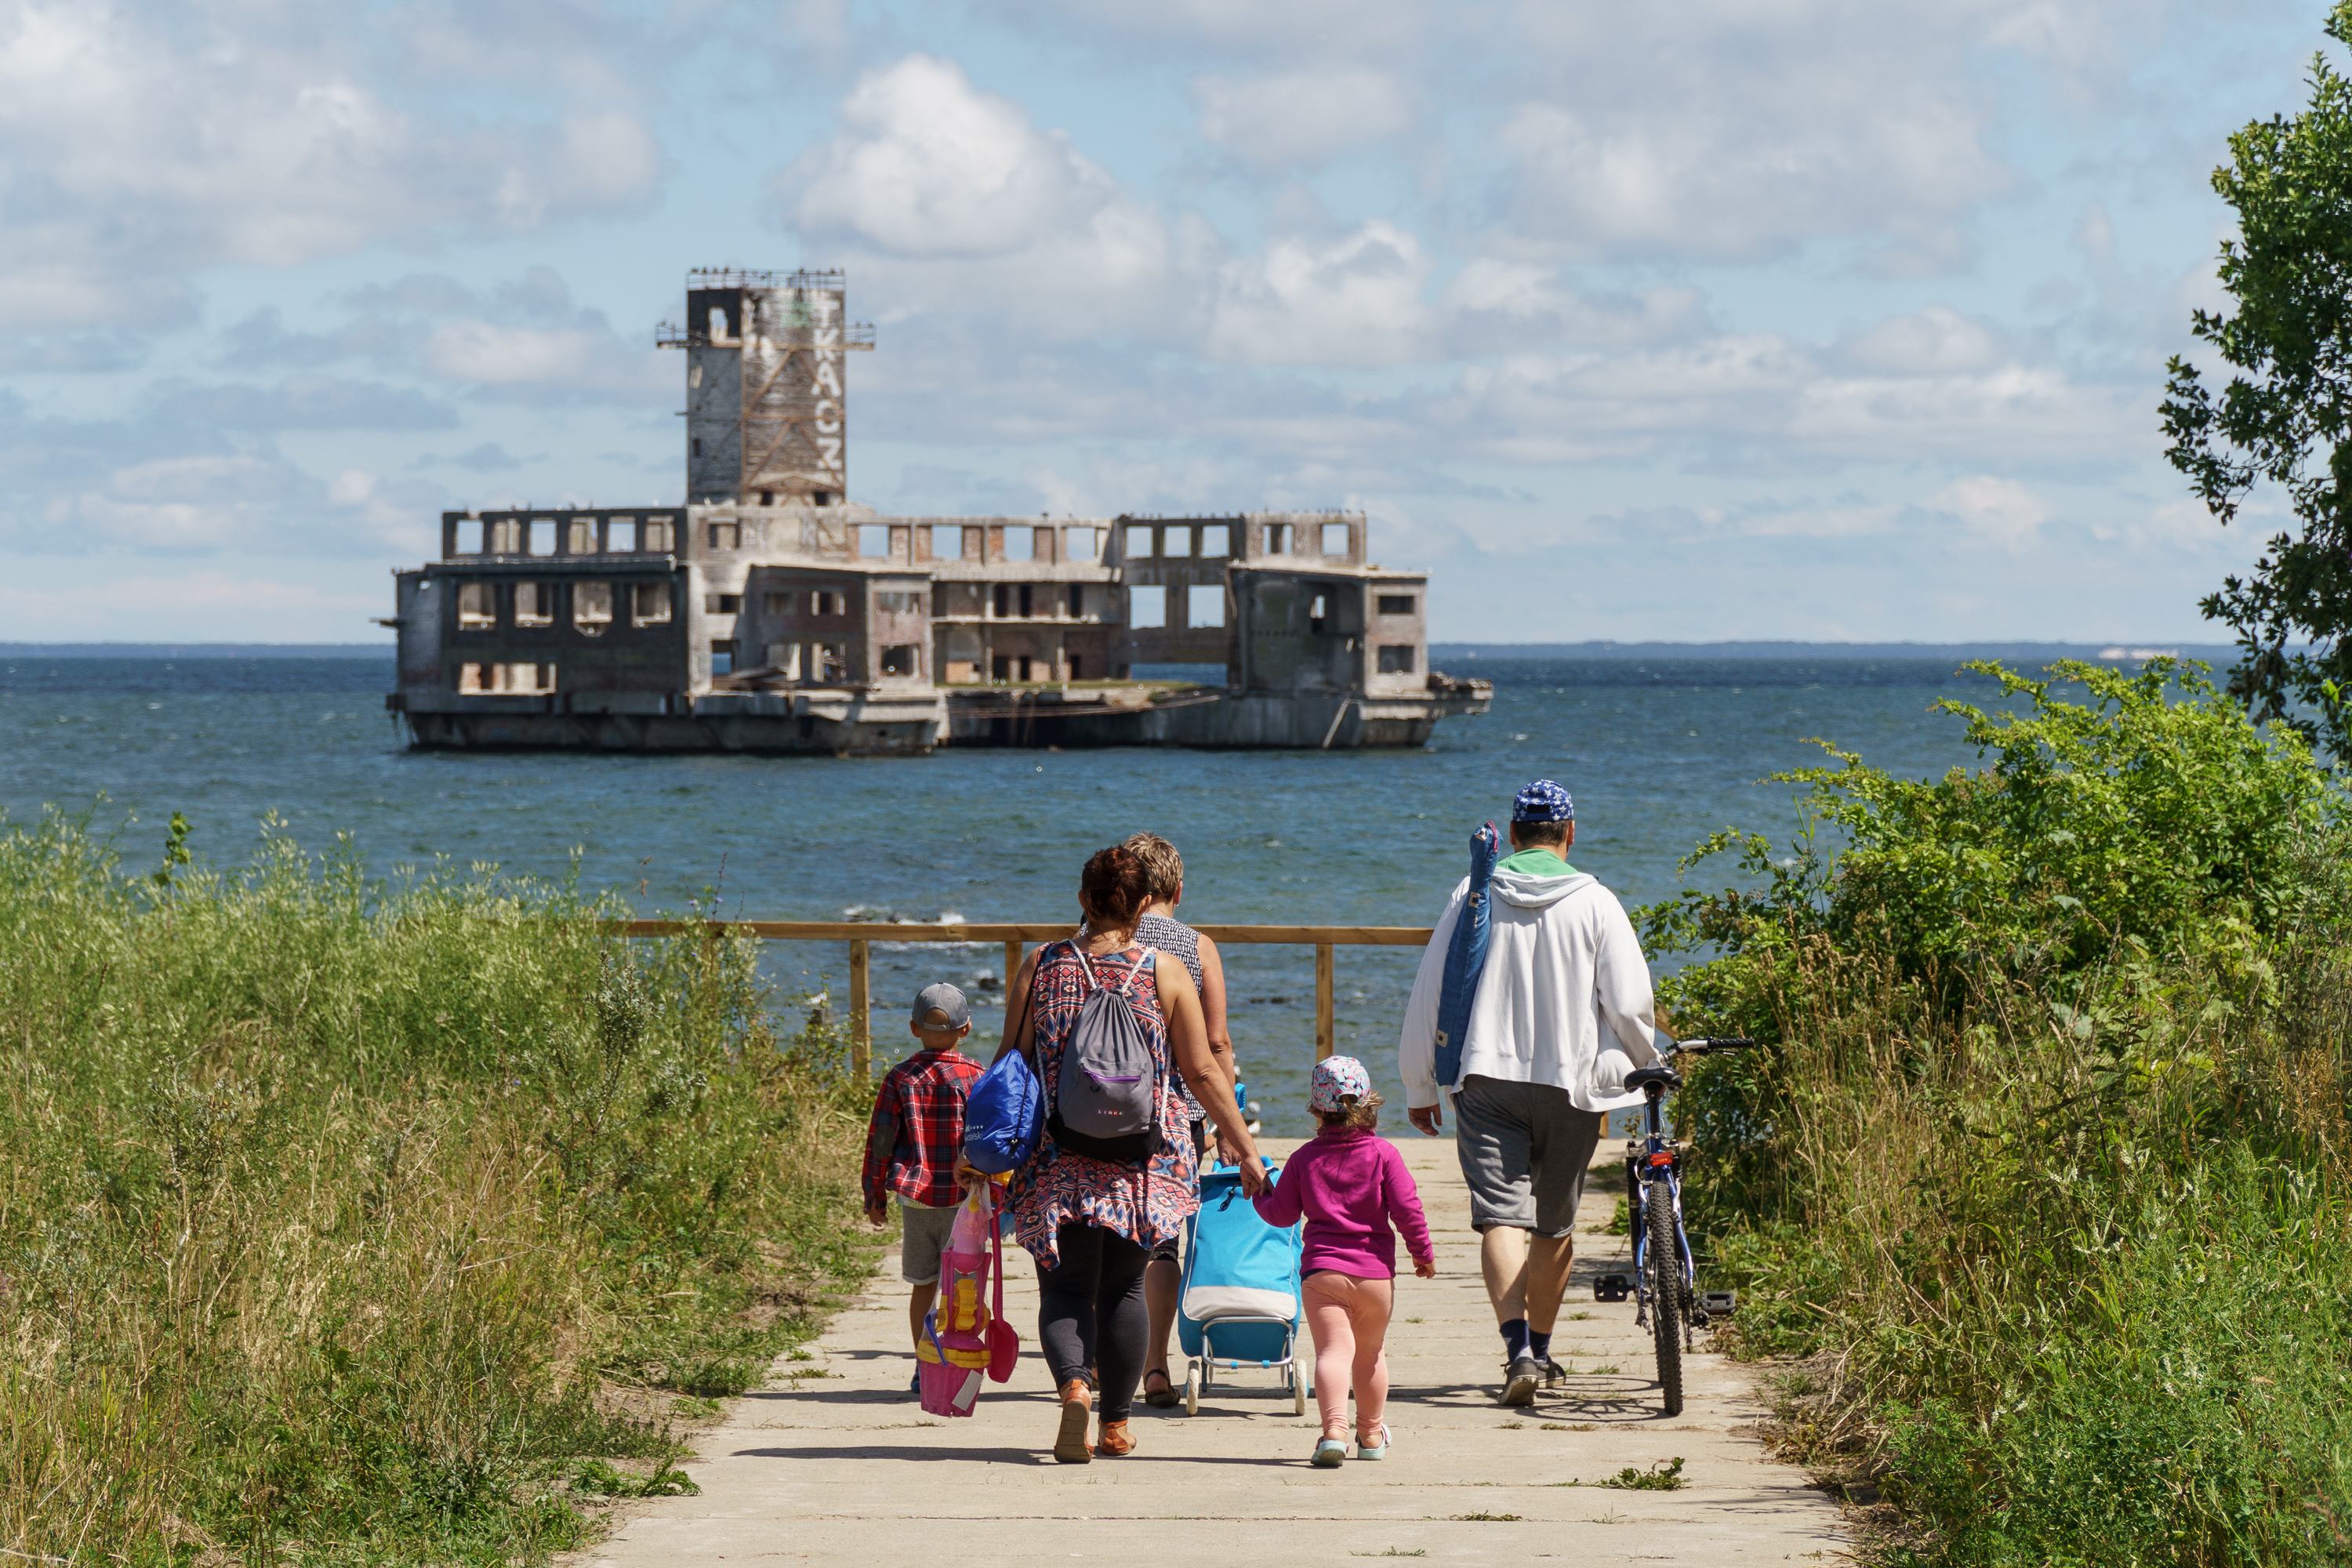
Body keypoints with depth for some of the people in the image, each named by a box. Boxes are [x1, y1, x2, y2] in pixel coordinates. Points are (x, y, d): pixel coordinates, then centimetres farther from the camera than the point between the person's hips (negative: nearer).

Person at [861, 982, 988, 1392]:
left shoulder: (900, 1079, 0)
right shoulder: (975, 1077, -5)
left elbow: (879, 1141, 1)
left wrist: (875, 1195, 11)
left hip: (915, 1198, 2)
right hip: (964, 1199, -2)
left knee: (923, 1285, 13)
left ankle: (924, 1368, 16)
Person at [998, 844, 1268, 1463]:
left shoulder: (1040, 967, 0)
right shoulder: (1166, 972, -3)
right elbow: (1203, 1072, -2)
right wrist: (1246, 1149, 6)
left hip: (1059, 1157, 0)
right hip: (1143, 1158, 0)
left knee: (1065, 1287, 6)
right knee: (1123, 1288, 14)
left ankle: (1073, 1385, -22)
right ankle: (1116, 1426, 18)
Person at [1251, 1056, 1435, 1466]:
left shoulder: (1305, 1158, 3)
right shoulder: (1384, 1153, 0)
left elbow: (1281, 1213, 7)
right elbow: (1407, 1209, -4)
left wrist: (1259, 1195, 28)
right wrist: (1423, 1252, 9)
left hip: (1321, 1270, -1)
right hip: (1375, 1271, 1)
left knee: (1333, 1350, -11)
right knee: (1370, 1352, 18)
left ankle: (1334, 1428, -33)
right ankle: (1371, 1435, 30)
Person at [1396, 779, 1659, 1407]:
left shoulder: (1473, 896, 2)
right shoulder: (1595, 903, -2)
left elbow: (1429, 995, 4)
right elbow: (1630, 1004, -5)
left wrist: (1419, 1088, 14)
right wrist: (1646, 1064, 16)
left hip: (1487, 1078, 0)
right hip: (1572, 1083, 0)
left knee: (1501, 1216, -6)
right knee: (1555, 1224, 16)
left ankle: (1518, 1348, -25)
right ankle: (1540, 1348, 27)